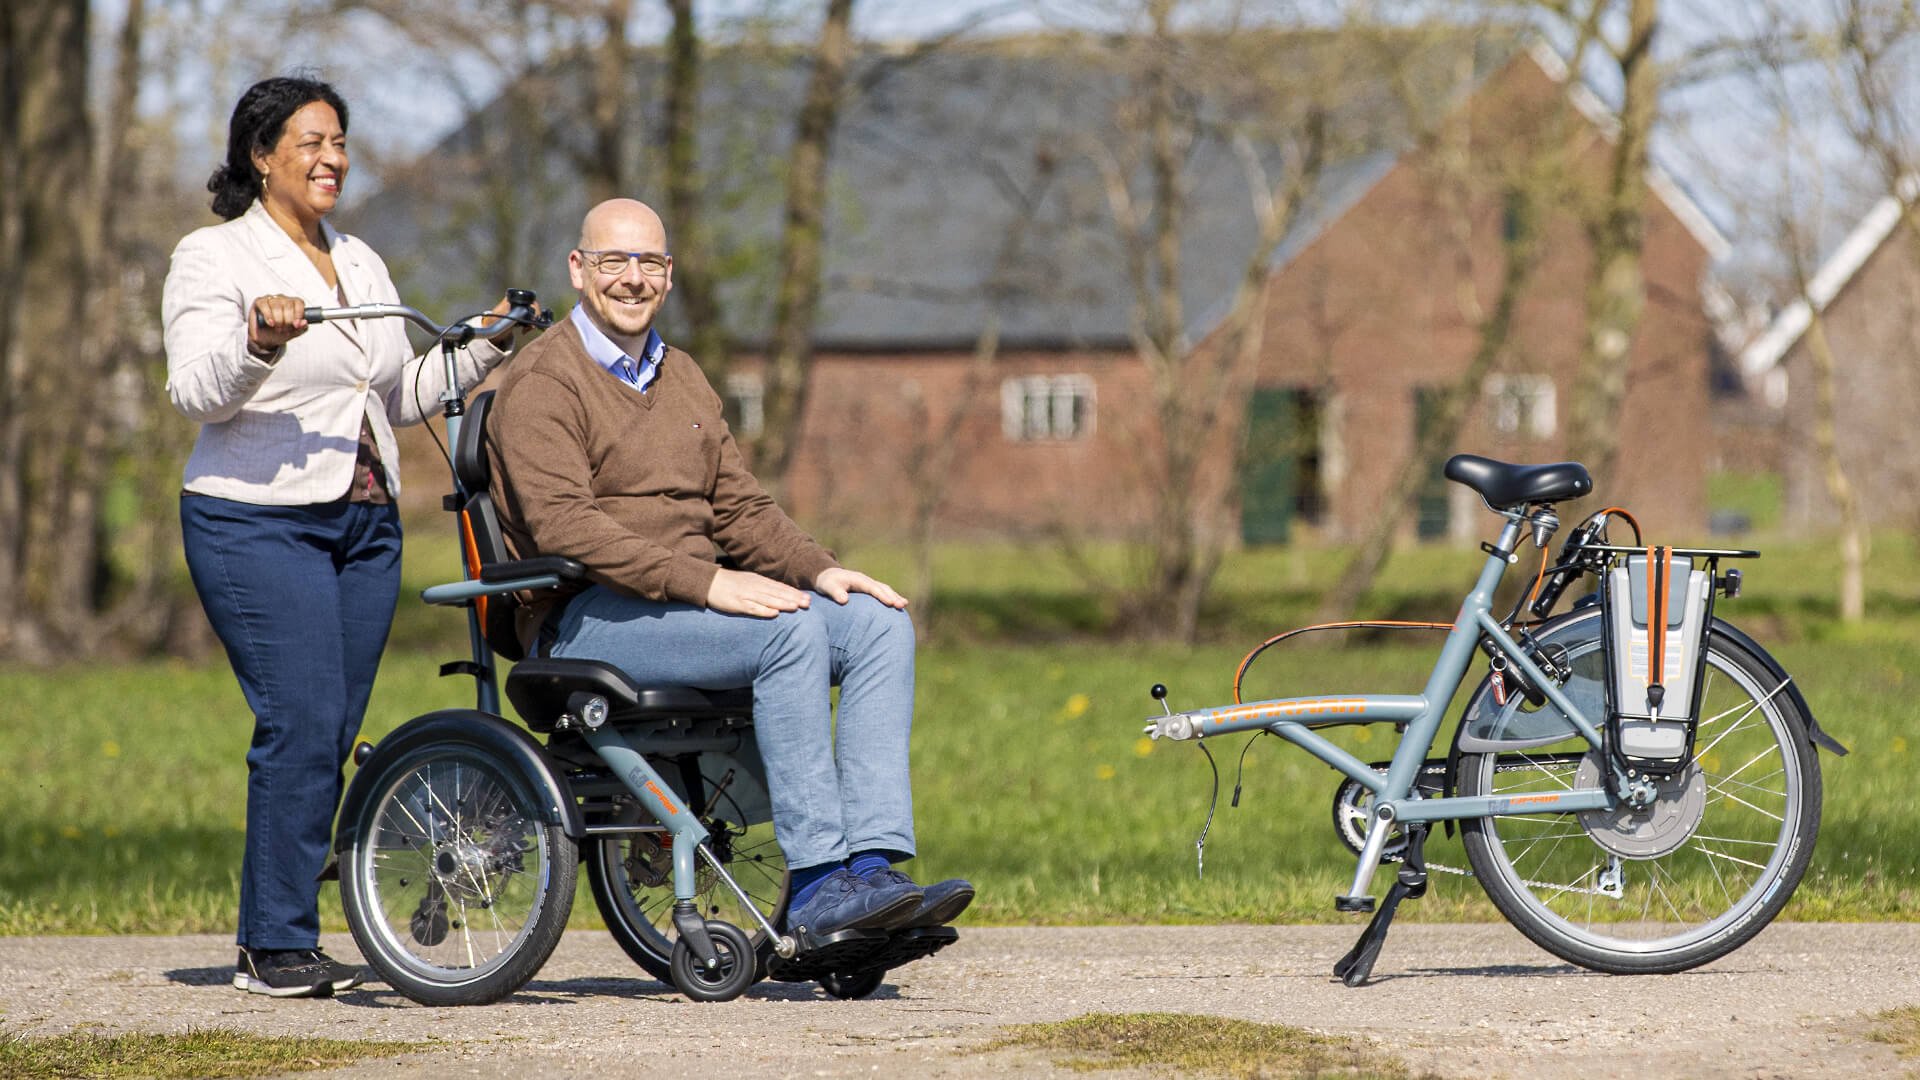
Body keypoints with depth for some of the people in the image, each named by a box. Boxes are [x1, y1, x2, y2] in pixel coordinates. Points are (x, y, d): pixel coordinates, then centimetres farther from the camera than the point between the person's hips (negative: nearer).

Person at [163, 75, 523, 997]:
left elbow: (403, 395, 24)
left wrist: (486, 348, 12)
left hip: (364, 524, 7)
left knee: (332, 736, 4)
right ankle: (278, 946, -9)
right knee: (301, 728, -14)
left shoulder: (359, 264, 18)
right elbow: (197, 391, -16)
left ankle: (269, 938, 11)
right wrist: (260, 343, -34)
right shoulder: (215, 258, -4)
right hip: (258, 521, -7)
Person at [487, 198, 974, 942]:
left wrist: (819, 570, 0)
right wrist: (705, 582, -26)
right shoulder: (544, 382, -6)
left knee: (880, 624, -12)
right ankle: (816, 880, -30)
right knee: (790, 632, -30)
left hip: (688, 601, 8)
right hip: (587, 618, -8)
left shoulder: (682, 380, 22)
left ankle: (870, 865, -23)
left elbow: (739, 509, 20)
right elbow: (563, 525, -19)